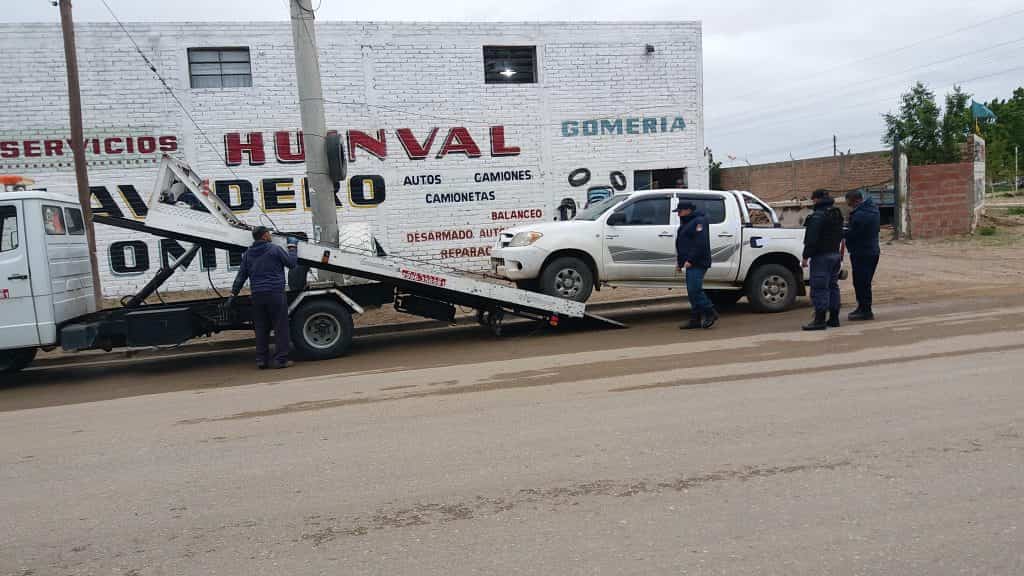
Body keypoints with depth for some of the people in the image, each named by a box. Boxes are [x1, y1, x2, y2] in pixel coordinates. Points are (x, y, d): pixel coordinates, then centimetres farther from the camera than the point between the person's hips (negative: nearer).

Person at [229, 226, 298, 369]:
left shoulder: (247, 254, 12)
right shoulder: (274, 249, -5)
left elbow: (241, 276, 14)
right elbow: (292, 263, 2)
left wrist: (233, 294, 19)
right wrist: (291, 247, 16)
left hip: (257, 295, 6)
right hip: (275, 293, -5)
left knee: (261, 329, 10)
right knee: (280, 327, -1)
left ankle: (261, 360, 11)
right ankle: (281, 359, -2)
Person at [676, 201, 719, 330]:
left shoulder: (699, 221, -10)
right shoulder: (686, 223, 22)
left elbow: (700, 244, -21)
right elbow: (682, 245, 27)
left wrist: (690, 260, -23)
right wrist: (679, 262, 22)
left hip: (697, 263, -10)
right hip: (691, 264, 10)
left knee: (694, 290, -15)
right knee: (692, 291, 8)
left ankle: (710, 313, -5)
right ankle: (695, 319, 11)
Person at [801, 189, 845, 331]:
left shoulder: (818, 216, -15)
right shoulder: (837, 214, 17)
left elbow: (812, 239, -20)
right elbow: (840, 236, 21)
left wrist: (806, 256, -16)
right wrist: (838, 252, 22)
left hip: (821, 256, -10)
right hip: (835, 254, 10)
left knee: (819, 288, -8)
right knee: (832, 286, 14)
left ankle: (820, 320, -11)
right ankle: (834, 319, 17)